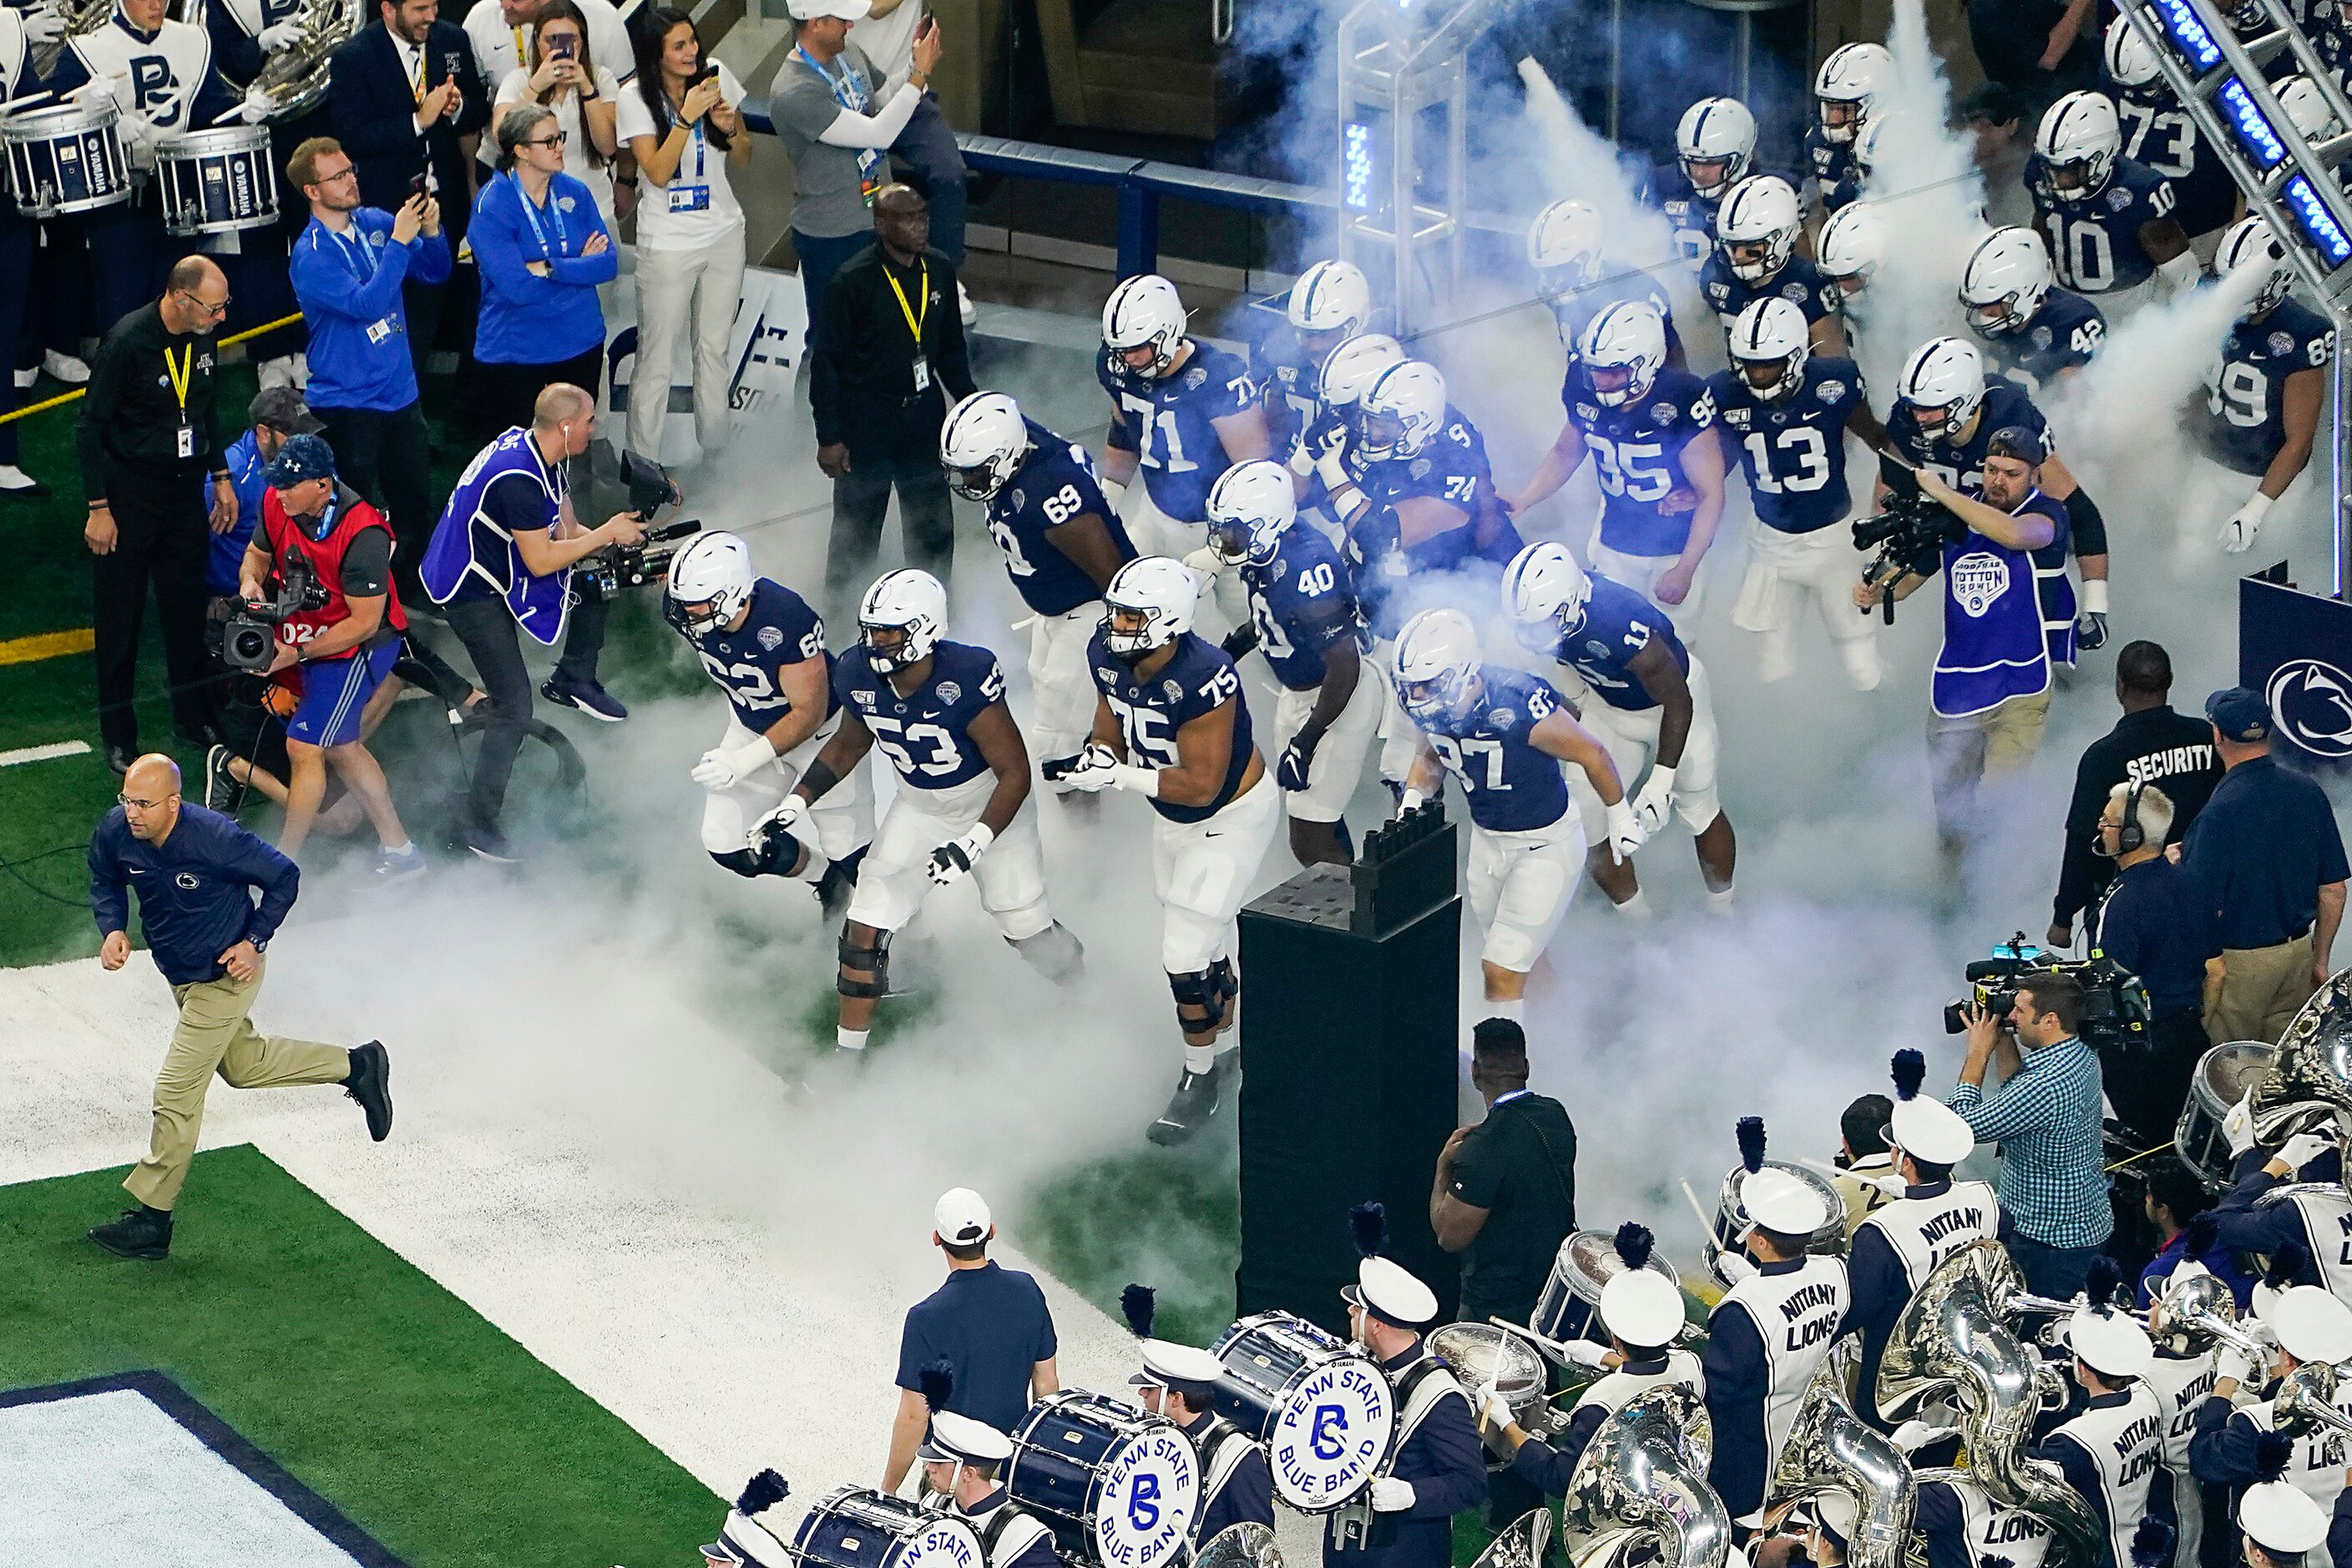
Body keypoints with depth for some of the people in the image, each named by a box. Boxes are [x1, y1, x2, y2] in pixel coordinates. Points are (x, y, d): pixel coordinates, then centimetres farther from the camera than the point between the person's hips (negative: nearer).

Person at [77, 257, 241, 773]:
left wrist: (221, 477, 15)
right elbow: (90, 427, -16)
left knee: (189, 605, 11)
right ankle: (118, 735, 14)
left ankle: (195, 718, 25)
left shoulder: (204, 336, -2)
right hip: (128, 493, -5)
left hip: (184, 489, 6)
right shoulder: (125, 342, -21)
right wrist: (99, 509, -16)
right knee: (120, 618, 4)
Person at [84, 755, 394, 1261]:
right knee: (243, 1066, 25)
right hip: (179, 973, 7)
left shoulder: (215, 838, -32)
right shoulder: (115, 833, -17)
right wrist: (113, 929, -13)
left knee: (176, 1093, -7)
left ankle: (152, 1221, 2)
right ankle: (356, 1065, 42)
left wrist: (254, 942, -20)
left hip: (226, 976, -7)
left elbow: (284, 878, -16)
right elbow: (105, 881, 6)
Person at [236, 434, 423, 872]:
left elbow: (364, 622, -27)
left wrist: (296, 654, -29)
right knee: (341, 748, 16)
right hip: (307, 642, 8)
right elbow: (258, 552, 10)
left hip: (356, 649, -8)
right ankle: (400, 850, 27)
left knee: (304, 749, -11)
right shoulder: (278, 504, -10)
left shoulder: (362, 534, -31)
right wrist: (250, 582, -14)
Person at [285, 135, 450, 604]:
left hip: (400, 393, 6)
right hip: (347, 403, -6)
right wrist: (399, 242, -28)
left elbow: (435, 274, 7)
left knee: (415, 504, 14)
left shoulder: (377, 223, 2)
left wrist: (431, 232, -12)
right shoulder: (312, 255, -16)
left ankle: (414, 595, 29)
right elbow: (365, 304, -27)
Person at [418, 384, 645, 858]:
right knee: (514, 708, -10)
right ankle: (479, 826, 0)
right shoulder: (519, 478, -31)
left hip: (499, 566, 9)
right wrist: (605, 534, -19)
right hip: (471, 591, -9)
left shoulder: (538, 452, 0)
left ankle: (575, 679, 18)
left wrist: (617, 540, -8)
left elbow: (565, 530, 7)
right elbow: (541, 561, -27)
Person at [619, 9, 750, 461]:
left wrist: (731, 129, -15)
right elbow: (658, 173, -21)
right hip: (668, 243, -4)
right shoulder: (636, 99, -12)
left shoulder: (717, 78, -2)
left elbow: (743, 160, 7)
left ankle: (715, 455, 27)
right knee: (657, 359, -1)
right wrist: (687, 117, -28)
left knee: (715, 350, 14)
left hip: (724, 234, 4)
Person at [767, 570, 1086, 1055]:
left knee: (1026, 929, 3)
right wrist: (796, 803, -4)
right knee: (866, 928, -3)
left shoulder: (966, 678, -35)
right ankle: (848, 1052, 12)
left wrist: (973, 844, -36)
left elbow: (1015, 771, -27)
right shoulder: (859, 677, -18)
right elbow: (848, 745, 5)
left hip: (991, 805, -4)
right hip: (919, 809, 4)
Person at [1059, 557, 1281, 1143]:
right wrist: (1097, 759, -22)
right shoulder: (1107, 655, -14)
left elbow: (1200, 786, -31)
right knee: (1205, 944, 22)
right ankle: (1230, 1049, 44)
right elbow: (1111, 730, 1)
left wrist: (1118, 776, -34)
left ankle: (1199, 1079, 14)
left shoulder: (1202, 680, -37)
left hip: (1232, 816, -8)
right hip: (1171, 816, 8)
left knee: (1186, 955, -7)